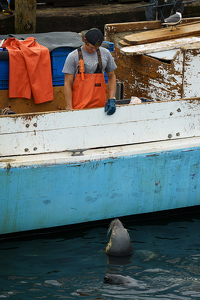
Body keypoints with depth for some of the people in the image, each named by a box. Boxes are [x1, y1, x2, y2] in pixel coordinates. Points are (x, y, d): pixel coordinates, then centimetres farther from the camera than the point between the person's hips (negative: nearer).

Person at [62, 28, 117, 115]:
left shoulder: (105, 54, 7)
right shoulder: (73, 57, -4)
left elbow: (111, 77, 17)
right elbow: (67, 84, -3)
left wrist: (111, 100, 5)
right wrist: (69, 108, -9)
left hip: (99, 105, 3)